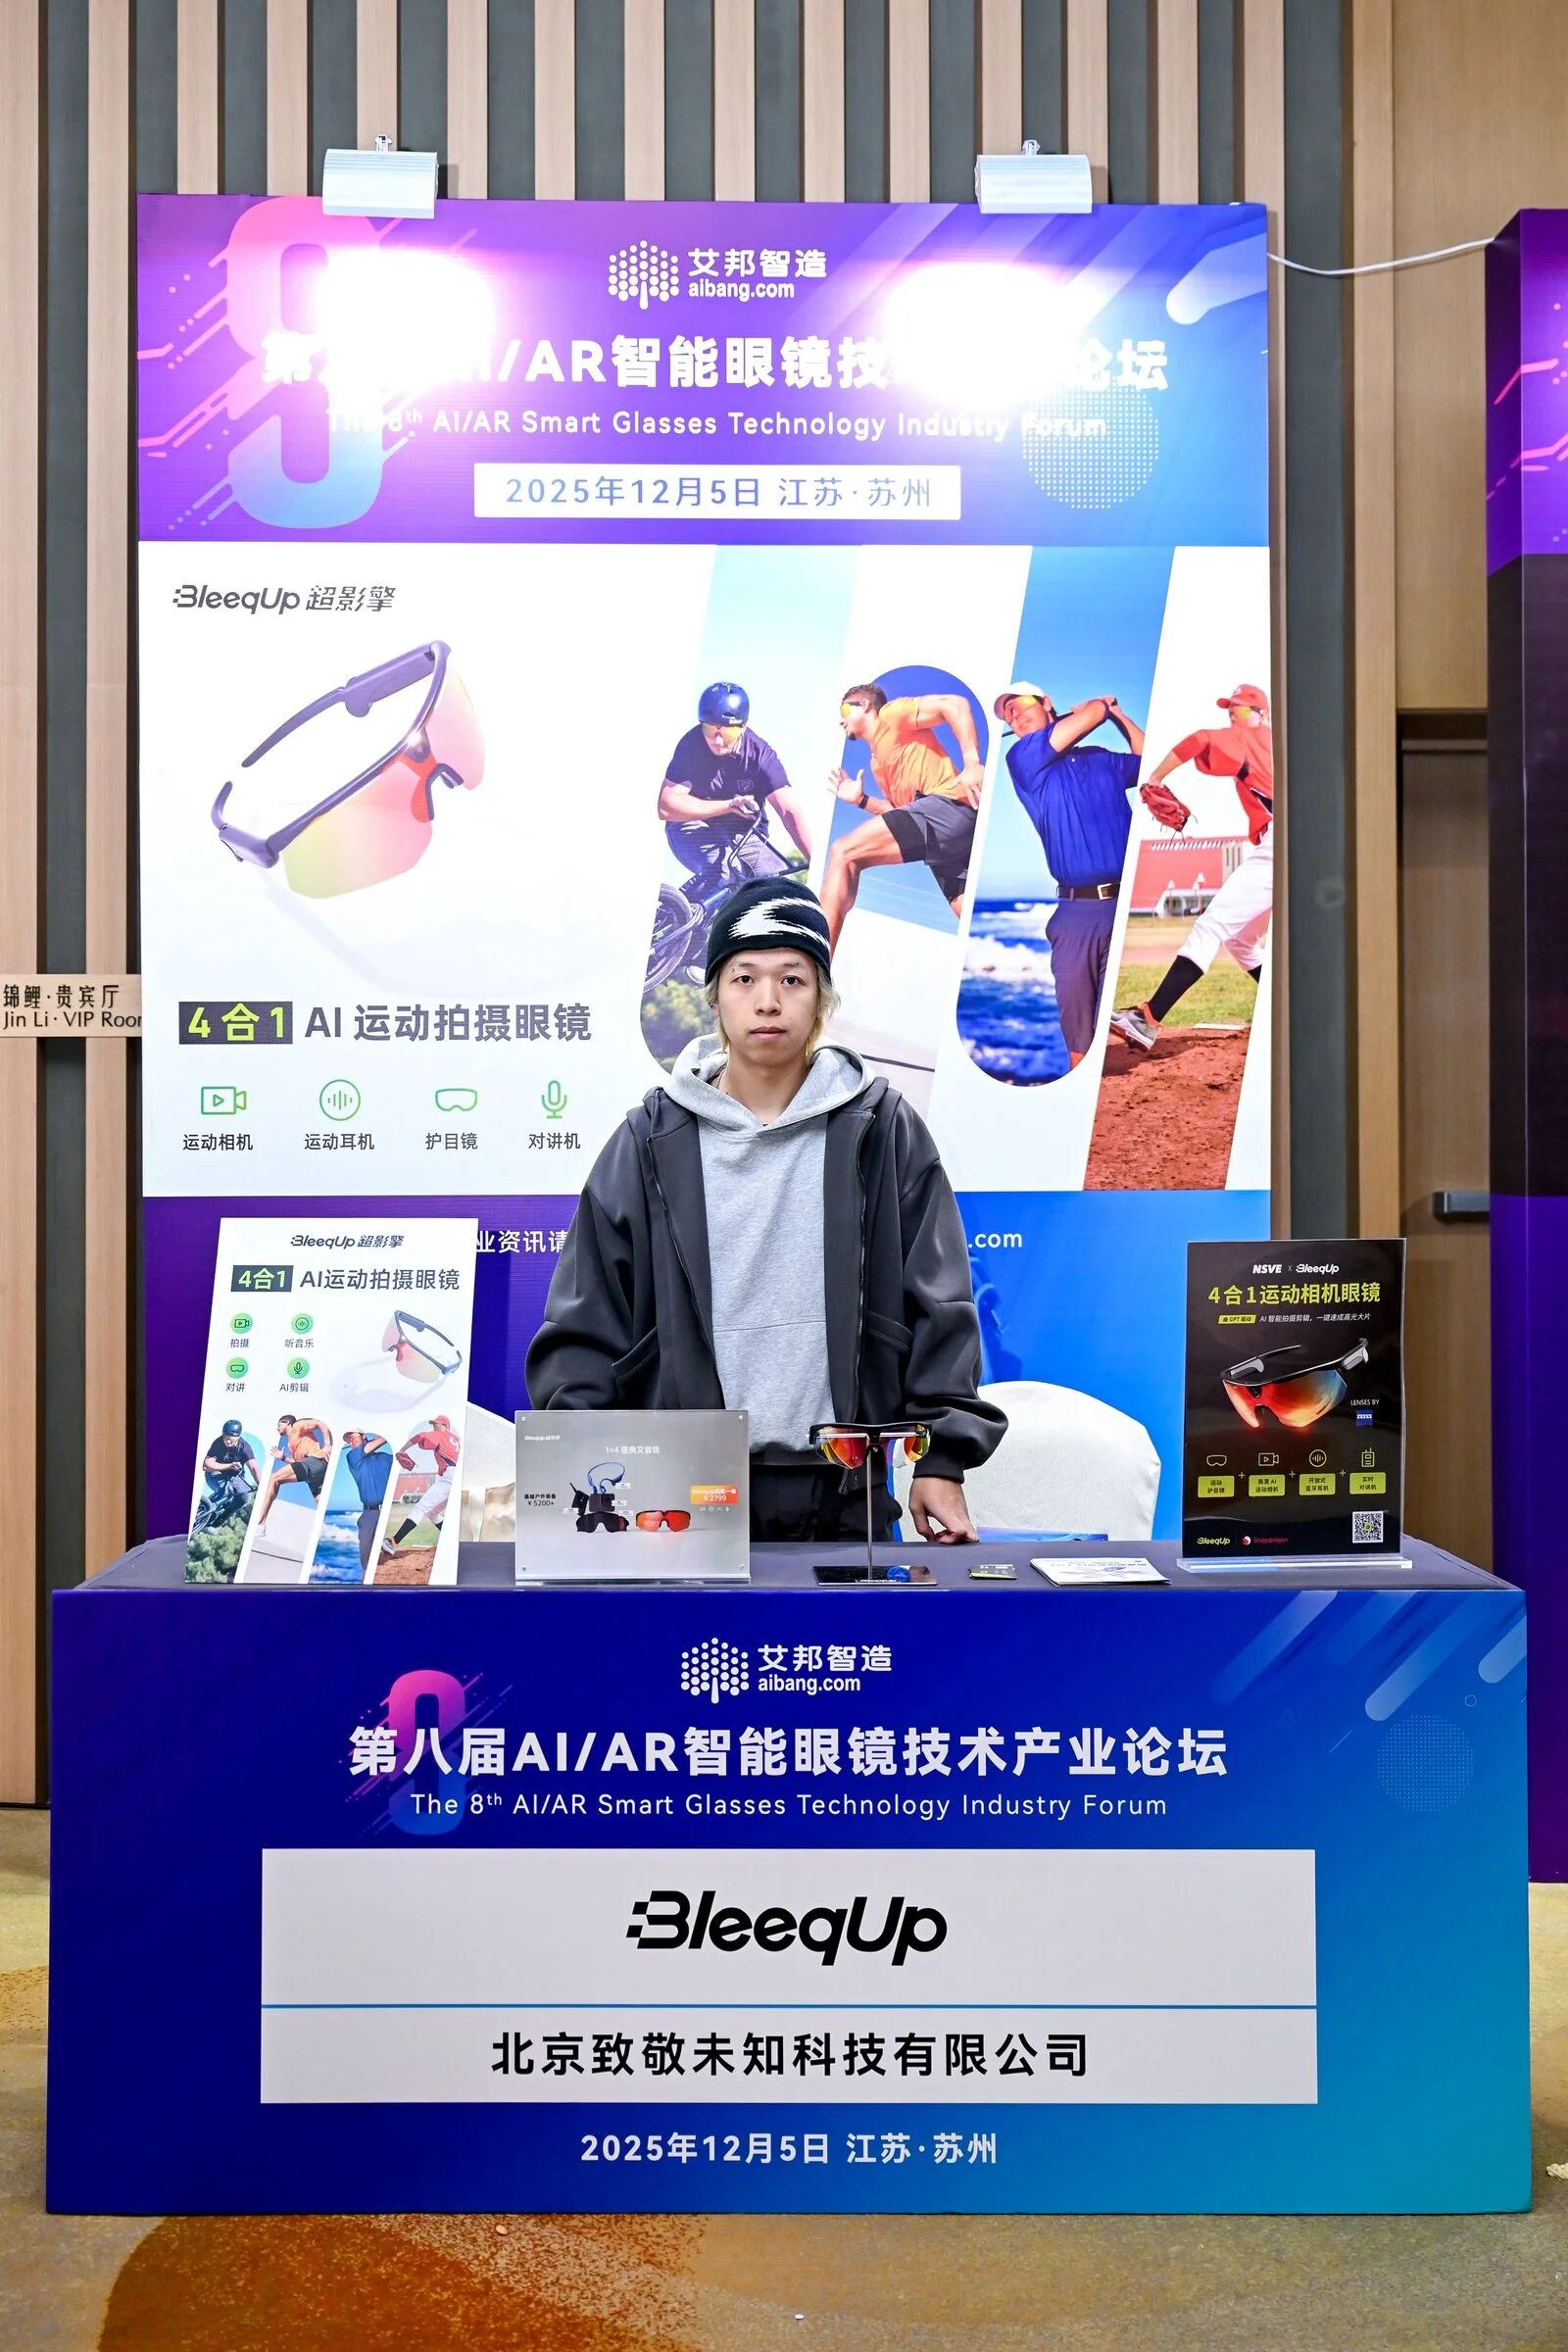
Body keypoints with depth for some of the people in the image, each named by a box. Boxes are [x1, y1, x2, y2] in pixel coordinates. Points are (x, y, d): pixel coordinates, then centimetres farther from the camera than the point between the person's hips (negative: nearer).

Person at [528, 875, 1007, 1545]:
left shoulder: (883, 1131, 2)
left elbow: (940, 1311, 3)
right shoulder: (649, 1142, 3)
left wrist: (942, 1461, -2)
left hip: (846, 1496, 0)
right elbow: (585, 1322, 4)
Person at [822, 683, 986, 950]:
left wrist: (972, 763, -15)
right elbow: (903, 813, 29)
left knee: (843, 854, -15)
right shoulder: (877, 762, 33)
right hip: (957, 827, 10)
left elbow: (956, 704, -5)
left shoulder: (890, 714, 9)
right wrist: (861, 799, 22)